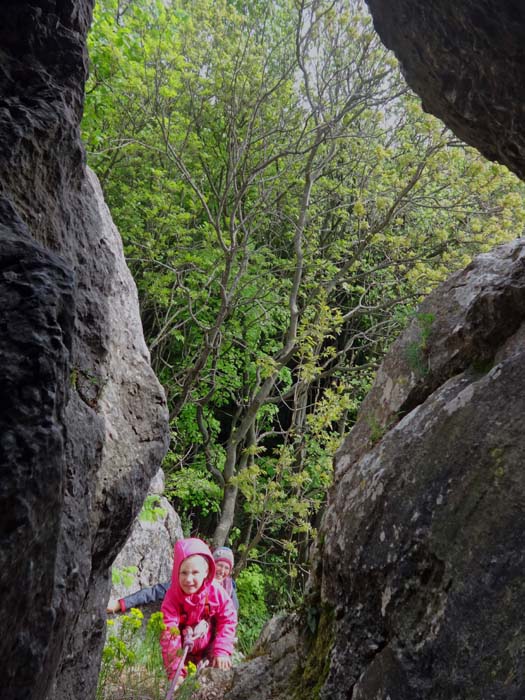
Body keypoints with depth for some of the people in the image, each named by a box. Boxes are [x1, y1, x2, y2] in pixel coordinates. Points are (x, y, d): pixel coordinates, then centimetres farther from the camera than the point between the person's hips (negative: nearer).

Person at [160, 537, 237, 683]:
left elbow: (228, 620, -12)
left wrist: (222, 652, -19)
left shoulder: (216, 591, -22)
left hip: (209, 646, 1)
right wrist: (176, 671, -32)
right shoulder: (172, 596, -26)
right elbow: (169, 634, -28)